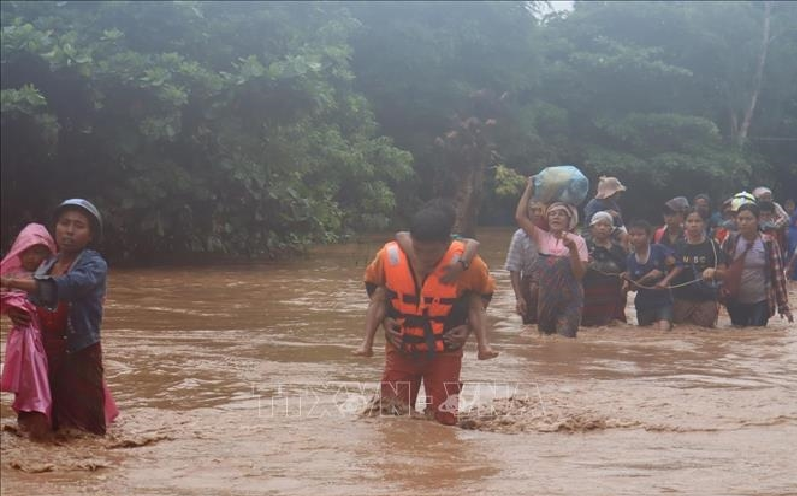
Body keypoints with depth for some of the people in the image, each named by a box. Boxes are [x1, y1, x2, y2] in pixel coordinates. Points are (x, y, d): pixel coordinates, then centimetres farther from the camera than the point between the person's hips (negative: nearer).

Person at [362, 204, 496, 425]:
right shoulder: (389, 256, -19)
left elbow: (483, 292, 0)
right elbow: (373, 285, 5)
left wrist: (468, 325, -10)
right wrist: (384, 319, -7)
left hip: (445, 352, -1)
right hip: (401, 349, 1)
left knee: (444, 419, -2)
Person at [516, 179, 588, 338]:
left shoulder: (578, 241, 1)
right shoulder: (541, 237, 5)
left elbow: (580, 274, -6)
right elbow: (520, 217, -5)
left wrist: (572, 248, -18)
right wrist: (529, 189, 0)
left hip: (569, 299, -3)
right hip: (545, 297, 3)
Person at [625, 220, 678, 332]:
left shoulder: (659, 250, -11)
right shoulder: (631, 259, -2)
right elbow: (634, 287, 0)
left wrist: (665, 281, -22)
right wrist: (645, 279, -20)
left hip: (663, 301, -4)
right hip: (643, 304, 4)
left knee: (663, 330, -22)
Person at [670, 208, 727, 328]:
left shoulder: (711, 246, 1)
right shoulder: (678, 246, 7)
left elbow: (723, 274, 0)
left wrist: (713, 272, -20)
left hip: (706, 300, -2)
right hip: (681, 299, 2)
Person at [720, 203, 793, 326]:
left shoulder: (769, 243, -6)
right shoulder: (730, 242, -2)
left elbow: (778, 275, -4)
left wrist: (784, 306, -6)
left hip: (761, 302, -2)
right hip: (736, 302, 2)